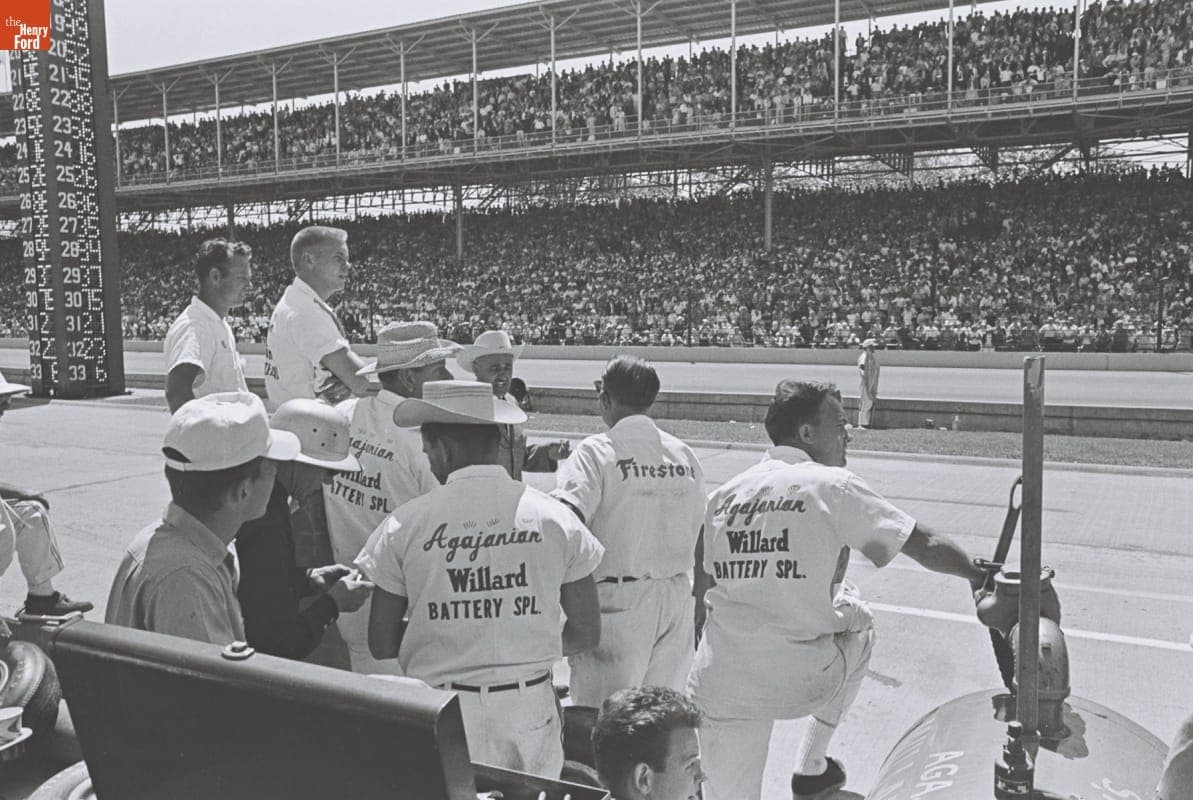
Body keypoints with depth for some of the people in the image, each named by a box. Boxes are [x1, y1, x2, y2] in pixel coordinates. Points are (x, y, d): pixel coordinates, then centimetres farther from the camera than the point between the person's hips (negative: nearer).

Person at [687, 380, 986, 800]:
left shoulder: (724, 494, 8)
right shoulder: (833, 485, -4)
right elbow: (926, 546, 2)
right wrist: (977, 576, 19)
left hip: (722, 682, 3)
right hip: (805, 681, -3)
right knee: (855, 618, 27)